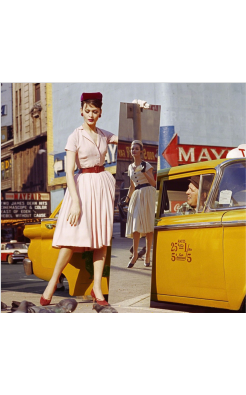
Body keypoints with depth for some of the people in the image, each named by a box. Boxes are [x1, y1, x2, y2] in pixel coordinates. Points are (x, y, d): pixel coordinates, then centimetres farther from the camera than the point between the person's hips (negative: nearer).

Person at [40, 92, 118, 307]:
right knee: (74, 237, -10)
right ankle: (52, 283, 6)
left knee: (102, 237, 2)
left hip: (104, 184, 5)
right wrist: (76, 202, -19)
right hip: (84, 185, -5)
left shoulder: (104, 135, 8)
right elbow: (69, 171, -12)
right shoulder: (75, 136, -7)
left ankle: (97, 288, 8)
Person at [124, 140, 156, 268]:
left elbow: (153, 183, -7)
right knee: (136, 224, -5)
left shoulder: (146, 165, 0)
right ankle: (134, 255, -7)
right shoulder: (130, 167, 16)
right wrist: (127, 198, 12)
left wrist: (144, 172, -19)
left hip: (147, 194, -5)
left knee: (148, 224, -6)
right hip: (136, 195, 5)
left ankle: (148, 255, -2)